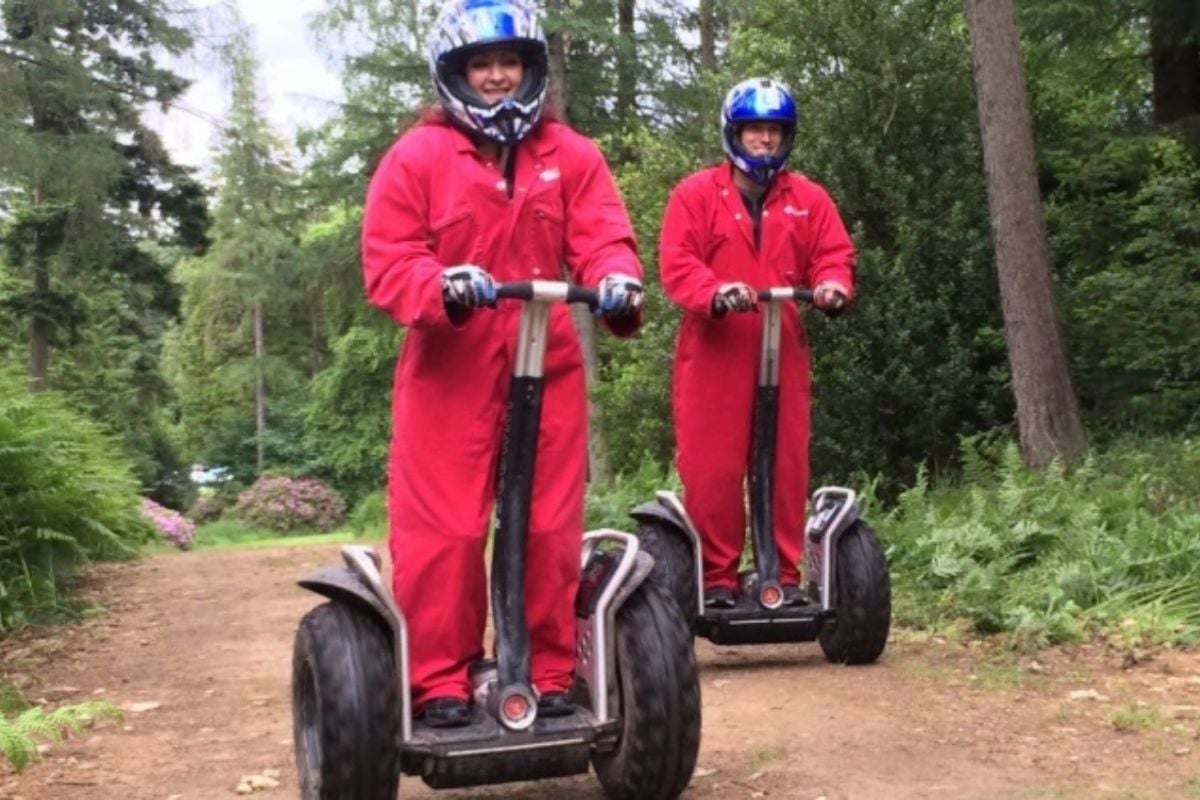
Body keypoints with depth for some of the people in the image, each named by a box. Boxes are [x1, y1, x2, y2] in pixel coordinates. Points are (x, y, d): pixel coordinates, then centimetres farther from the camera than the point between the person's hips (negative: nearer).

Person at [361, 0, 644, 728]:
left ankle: (551, 673, 21)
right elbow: (386, 264, -4)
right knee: (443, 532, -1)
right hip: (448, 369, -2)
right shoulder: (417, 157, 2)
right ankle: (442, 680, 13)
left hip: (549, 368, 2)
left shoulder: (572, 156, 9)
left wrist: (617, 281, -24)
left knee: (551, 527, 7)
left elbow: (603, 238, -1)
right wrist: (444, 285, -25)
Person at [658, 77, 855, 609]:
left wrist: (832, 286, -15)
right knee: (712, 469, -2)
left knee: (787, 466, 3)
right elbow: (676, 262, -6)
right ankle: (717, 578, 8)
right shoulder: (695, 194, 5)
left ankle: (784, 575, 13)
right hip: (714, 351, -2)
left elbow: (834, 254, 9)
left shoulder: (809, 199, 15)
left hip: (783, 352, 3)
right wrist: (715, 294, -25)